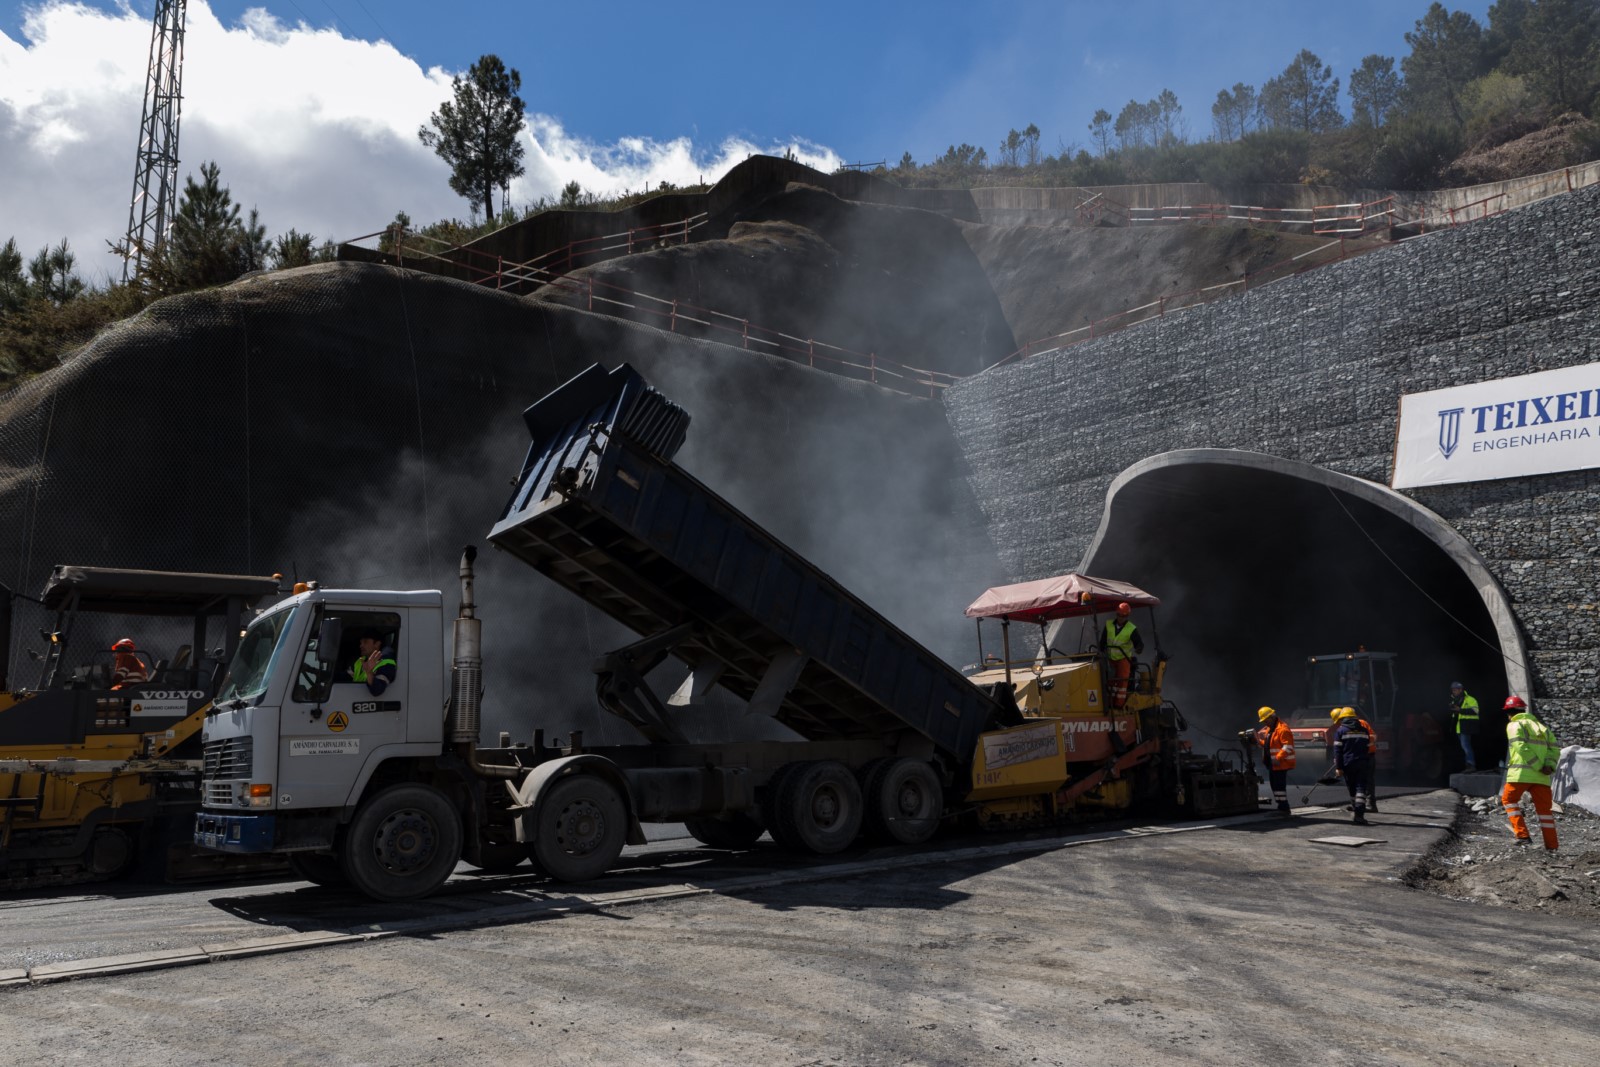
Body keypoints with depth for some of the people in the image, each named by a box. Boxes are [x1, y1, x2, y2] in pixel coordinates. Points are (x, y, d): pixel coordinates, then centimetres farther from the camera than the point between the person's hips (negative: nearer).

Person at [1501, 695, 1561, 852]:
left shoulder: (1514, 725, 0)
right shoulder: (1541, 726, 20)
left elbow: (1522, 748, -14)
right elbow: (1555, 747, 8)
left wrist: (1538, 767, -13)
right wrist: (1550, 765, -2)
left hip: (1520, 773, -5)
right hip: (1541, 776, 6)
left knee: (1508, 799, 10)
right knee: (1544, 807, 10)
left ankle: (1522, 834, -2)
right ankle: (1551, 844, 9)